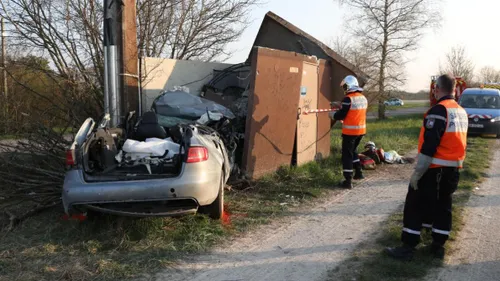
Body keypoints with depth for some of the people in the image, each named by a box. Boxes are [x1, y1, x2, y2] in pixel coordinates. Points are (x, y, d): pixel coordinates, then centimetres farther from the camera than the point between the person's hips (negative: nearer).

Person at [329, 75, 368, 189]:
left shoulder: (348, 99, -17)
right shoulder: (363, 98, 7)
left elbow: (341, 115, -16)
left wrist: (332, 115, 5)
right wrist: (341, 106, 21)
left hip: (350, 131, -7)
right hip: (361, 130, 8)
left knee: (347, 155, 0)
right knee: (353, 150, 27)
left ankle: (348, 181, 1)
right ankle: (358, 172, 31)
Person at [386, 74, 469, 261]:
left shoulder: (439, 111, -18)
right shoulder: (462, 112, 10)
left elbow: (429, 145, -22)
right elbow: (455, 141, 15)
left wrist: (417, 173, -18)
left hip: (434, 169, -8)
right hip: (453, 169, 8)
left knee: (415, 206, 0)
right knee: (442, 206, 16)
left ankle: (407, 247, 3)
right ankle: (438, 246, 22)